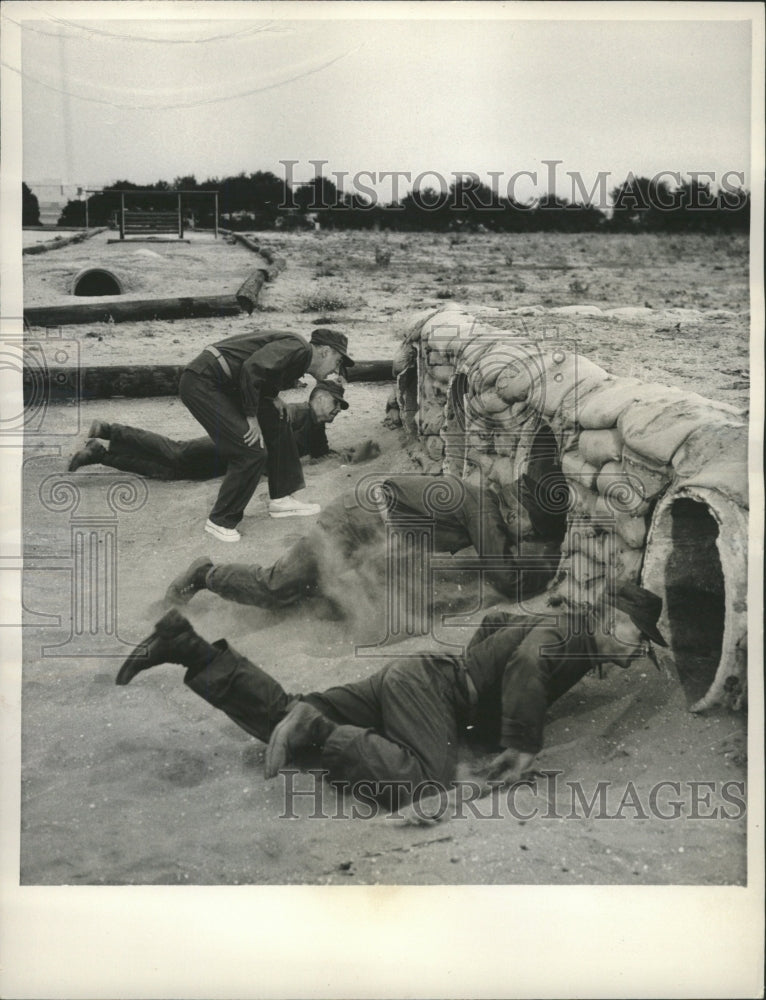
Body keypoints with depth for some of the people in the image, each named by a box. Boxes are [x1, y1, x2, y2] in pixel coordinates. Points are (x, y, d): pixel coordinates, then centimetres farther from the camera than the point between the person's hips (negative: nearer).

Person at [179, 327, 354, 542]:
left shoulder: (296, 355, 16)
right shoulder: (297, 347, -15)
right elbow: (252, 368, -26)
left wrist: (272, 398, 7)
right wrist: (252, 417, -17)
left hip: (223, 385, 11)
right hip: (201, 383, -11)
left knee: (276, 425, 15)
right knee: (252, 452, -12)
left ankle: (281, 499, 23)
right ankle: (219, 521, 1)